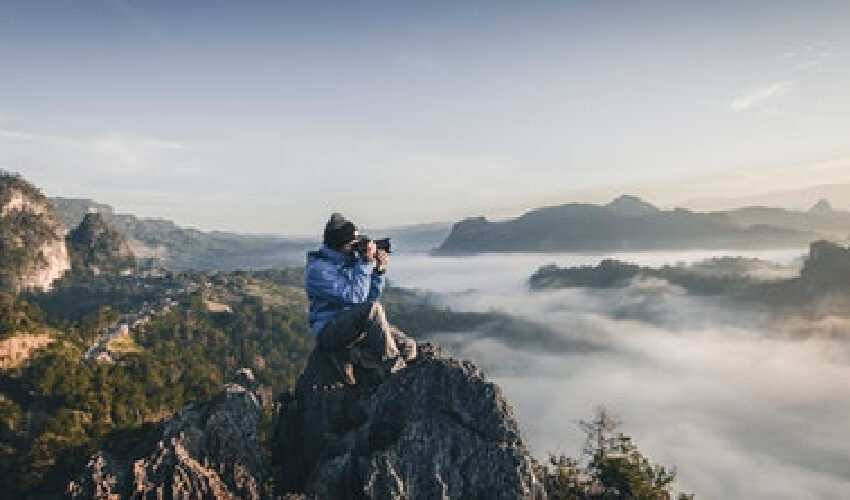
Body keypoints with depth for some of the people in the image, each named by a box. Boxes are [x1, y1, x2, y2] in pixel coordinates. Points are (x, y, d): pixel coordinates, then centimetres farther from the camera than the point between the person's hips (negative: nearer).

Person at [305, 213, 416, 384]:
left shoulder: (351, 260, 10)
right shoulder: (318, 269, -13)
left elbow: (371, 296, 12)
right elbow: (354, 297, -24)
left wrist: (379, 271, -3)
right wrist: (366, 263, -22)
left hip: (359, 325, 7)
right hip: (330, 330, -7)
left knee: (409, 347, -12)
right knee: (372, 309, -36)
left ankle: (361, 360, 3)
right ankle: (393, 367, -21)